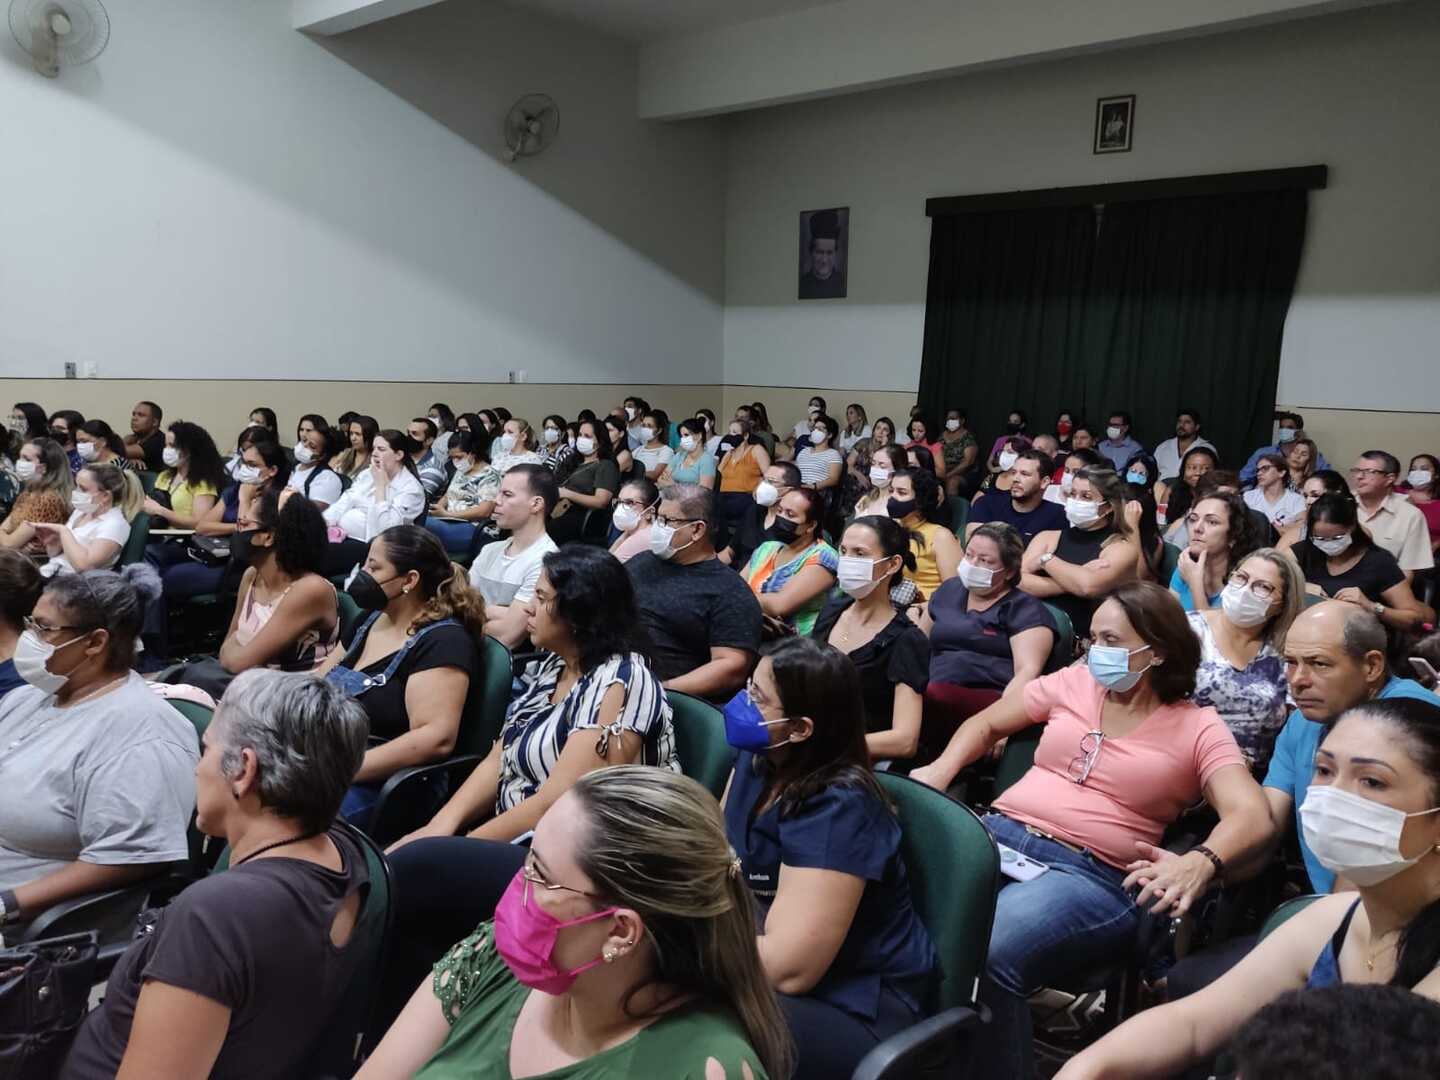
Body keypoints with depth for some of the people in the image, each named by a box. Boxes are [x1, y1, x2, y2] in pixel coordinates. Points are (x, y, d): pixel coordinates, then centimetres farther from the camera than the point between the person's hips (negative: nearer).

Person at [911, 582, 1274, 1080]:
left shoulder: (1198, 728, 5)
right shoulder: (1073, 682, 16)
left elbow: (1253, 818, -8)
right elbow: (985, 724, 25)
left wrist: (1199, 862, -30)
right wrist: (940, 771, 5)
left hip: (1090, 875, -3)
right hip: (996, 836, 4)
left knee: (982, 956, -34)